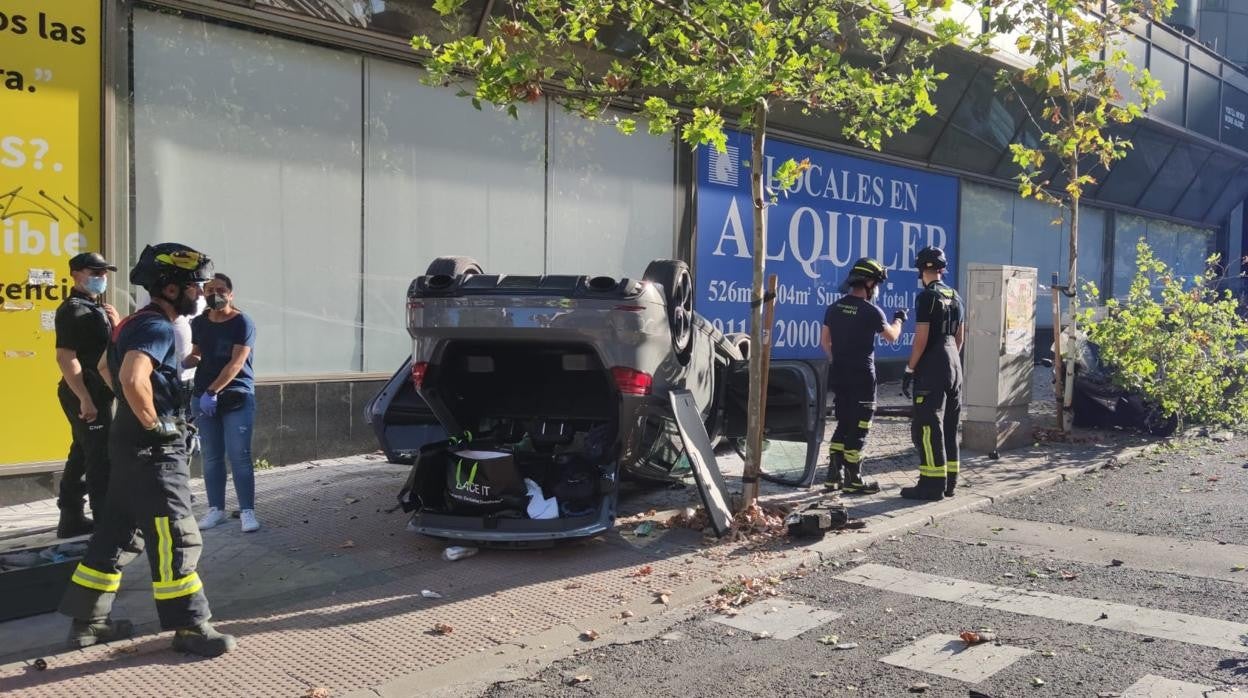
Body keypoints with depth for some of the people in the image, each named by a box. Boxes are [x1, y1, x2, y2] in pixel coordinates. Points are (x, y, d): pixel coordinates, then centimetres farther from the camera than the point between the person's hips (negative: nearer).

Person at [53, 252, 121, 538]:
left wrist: (116, 325, 5)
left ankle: (72, 518, 23)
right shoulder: (73, 309, -13)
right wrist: (85, 398, -27)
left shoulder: (96, 308, 16)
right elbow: (65, 357, -22)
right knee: (102, 459, -7)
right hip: (85, 394, -10)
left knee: (83, 455, 15)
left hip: (97, 393, 10)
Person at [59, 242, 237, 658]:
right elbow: (132, 378, -36)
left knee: (118, 534, 16)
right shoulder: (157, 328, -18)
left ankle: (87, 621, 25)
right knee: (176, 539, -4)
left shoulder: (139, 324, 15)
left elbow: (109, 369, 30)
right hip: (153, 451, -10)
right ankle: (189, 627, 3)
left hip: (133, 448, 10)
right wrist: (154, 424, -22)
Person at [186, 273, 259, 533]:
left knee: (239, 455, -7)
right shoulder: (199, 323, 9)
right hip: (203, 397, 5)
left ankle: (247, 511, -4)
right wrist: (182, 364, -6)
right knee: (211, 456, 7)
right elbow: (196, 355, 18)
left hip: (237, 396, -5)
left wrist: (213, 391, -20)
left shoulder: (242, 323, -7)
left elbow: (236, 363, -14)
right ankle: (216, 509, 15)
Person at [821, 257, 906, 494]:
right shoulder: (870, 311, -13)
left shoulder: (834, 308, 6)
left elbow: (825, 341, 13)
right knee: (858, 428, 0)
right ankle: (853, 480, 4)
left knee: (843, 425, 15)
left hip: (839, 375, 7)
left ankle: (833, 476, 15)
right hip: (862, 377, -7)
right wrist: (898, 319, 21)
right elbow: (892, 336, 2)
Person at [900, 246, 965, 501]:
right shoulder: (955, 297, 13)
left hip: (932, 369, -9)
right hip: (954, 365, 9)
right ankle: (948, 481, 18)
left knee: (927, 427, -6)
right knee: (949, 426, 12)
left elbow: (921, 339, -16)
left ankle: (932, 484, -7)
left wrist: (909, 370, -11)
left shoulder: (927, 297, -12)